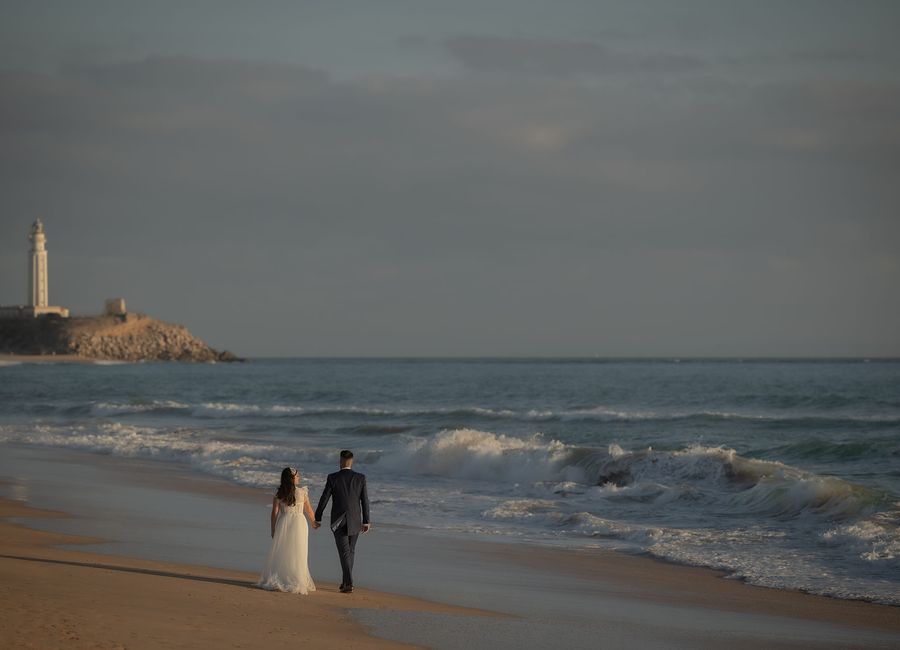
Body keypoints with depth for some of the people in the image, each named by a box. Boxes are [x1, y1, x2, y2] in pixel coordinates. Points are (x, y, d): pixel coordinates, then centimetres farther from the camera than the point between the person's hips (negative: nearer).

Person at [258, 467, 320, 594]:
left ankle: (276, 581, 6)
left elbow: (274, 513, -2)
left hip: (283, 523, 1)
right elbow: (308, 509, 4)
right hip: (299, 523, -1)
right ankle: (296, 582, 5)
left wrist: (273, 530, 7)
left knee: (280, 554, 9)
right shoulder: (302, 492, -5)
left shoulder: (279, 494, -3)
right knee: (297, 554, 6)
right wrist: (314, 522, 22)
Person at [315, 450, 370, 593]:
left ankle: (349, 583, -15)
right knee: (350, 551, 18)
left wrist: (317, 518, 8)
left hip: (339, 522, -2)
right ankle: (345, 581, 24)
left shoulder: (333, 478, -8)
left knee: (344, 553, -2)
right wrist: (366, 521, 5)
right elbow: (365, 501, -2)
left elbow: (324, 499, -3)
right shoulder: (360, 478, -4)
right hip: (355, 522, 2)